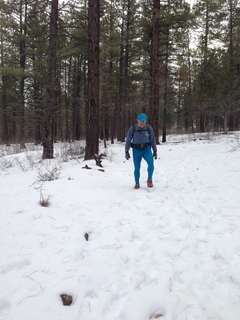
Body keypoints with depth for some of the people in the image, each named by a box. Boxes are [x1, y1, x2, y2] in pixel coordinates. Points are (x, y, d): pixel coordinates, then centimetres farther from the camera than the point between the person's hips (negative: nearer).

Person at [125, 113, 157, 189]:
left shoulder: (149, 128, -2)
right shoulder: (132, 129, -5)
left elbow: (153, 140, 7)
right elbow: (128, 140, 1)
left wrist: (155, 151, 7)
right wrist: (126, 151, -2)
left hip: (147, 150, 0)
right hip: (136, 150, 0)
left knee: (151, 163, -24)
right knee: (137, 168, 1)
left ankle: (149, 179, -4)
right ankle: (137, 184, 20)